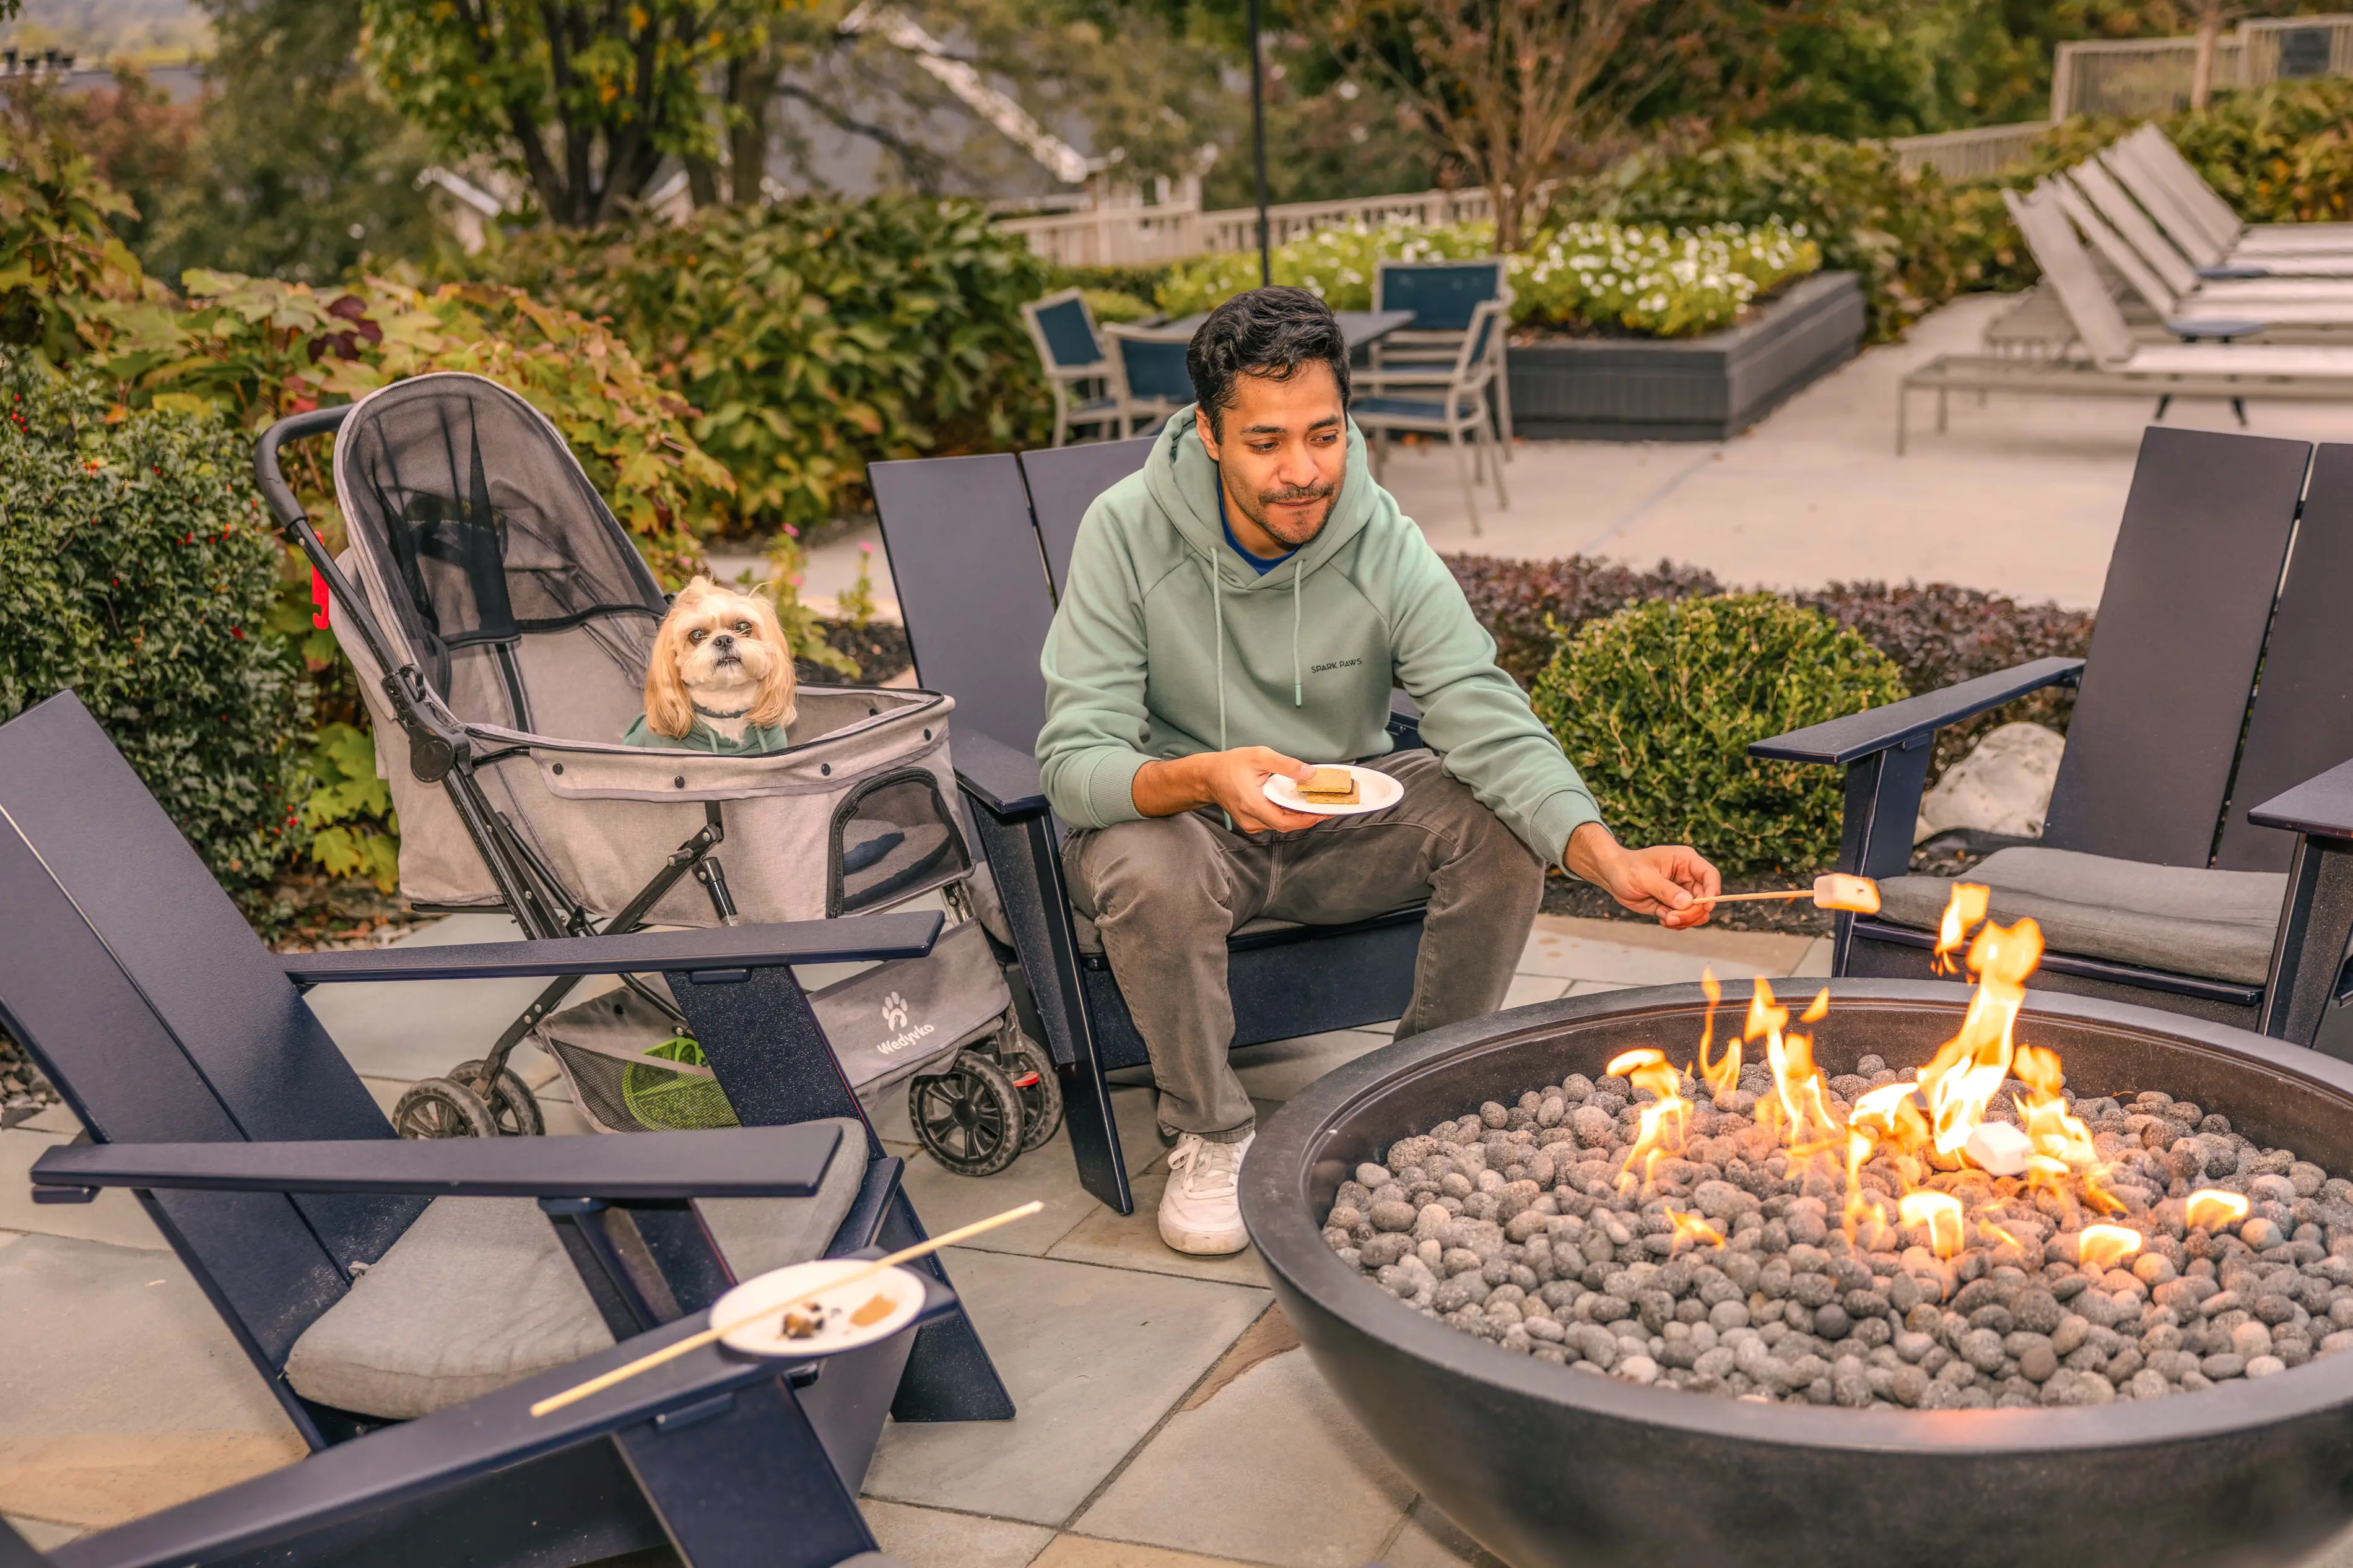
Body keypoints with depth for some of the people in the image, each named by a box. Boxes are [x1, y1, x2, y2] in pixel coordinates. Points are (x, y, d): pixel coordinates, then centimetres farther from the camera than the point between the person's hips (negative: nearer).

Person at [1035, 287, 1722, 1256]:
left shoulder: (1386, 546, -16)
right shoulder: (1128, 532, -21)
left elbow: (1491, 727, -25)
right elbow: (1075, 760, -26)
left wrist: (1606, 857, -44)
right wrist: (1205, 780, -48)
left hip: (1339, 817, 3)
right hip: (1172, 813, -2)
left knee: (1502, 825, -22)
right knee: (1152, 876, -36)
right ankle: (1209, 1135, -9)